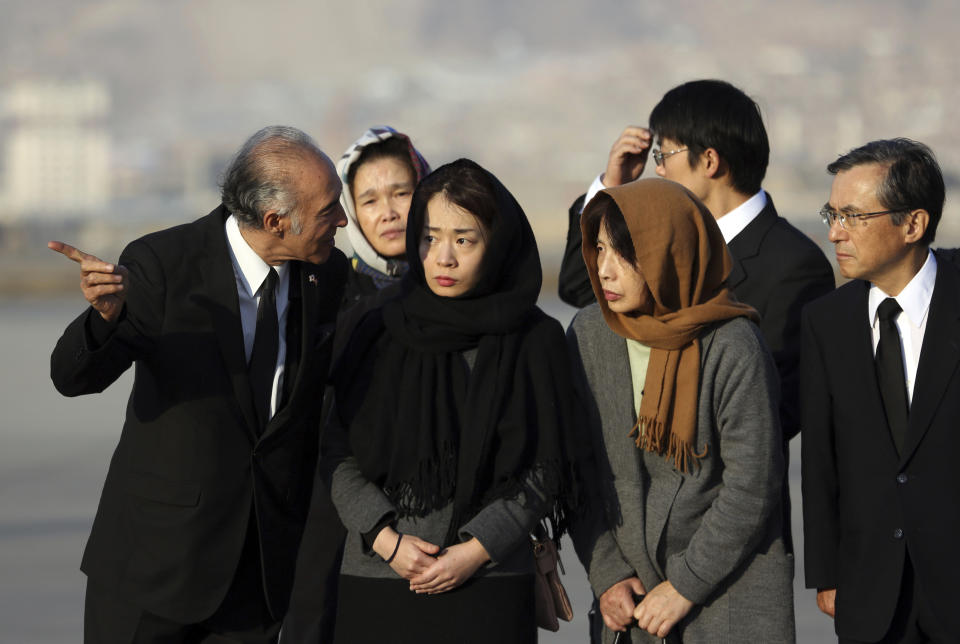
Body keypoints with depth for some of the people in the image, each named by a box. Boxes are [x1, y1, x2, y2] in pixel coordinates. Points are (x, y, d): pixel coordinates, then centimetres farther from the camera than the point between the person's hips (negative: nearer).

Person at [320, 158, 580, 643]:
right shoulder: (381, 332, 6)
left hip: (488, 585, -1)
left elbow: (543, 471, -1)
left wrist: (476, 550, -10)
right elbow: (337, 453, 4)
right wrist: (386, 539, -8)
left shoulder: (536, 340, 1)